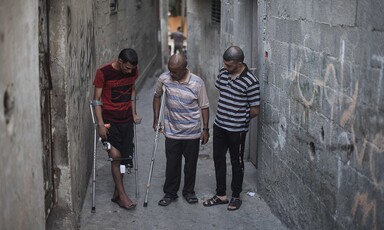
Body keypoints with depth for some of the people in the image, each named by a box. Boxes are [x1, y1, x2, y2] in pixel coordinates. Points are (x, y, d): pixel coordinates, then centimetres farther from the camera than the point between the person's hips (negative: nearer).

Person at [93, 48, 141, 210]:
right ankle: (122, 195, -2)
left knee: (124, 157, 5)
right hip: (110, 120, -4)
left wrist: (134, 113, 10)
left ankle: (116, 194, 17)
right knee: (115, 156, -12)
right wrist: (100, 124, -17)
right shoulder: (103, 73, -17)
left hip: (126, 119, 5)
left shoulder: (133, 71, -2)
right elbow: (97, 99, -12)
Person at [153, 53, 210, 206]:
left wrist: (205, 129, -5)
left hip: (192, 132, -1)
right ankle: (170, 193, 25)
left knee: (191, 164, 12)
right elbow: (157, 97, 8)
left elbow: (204, 106, -5)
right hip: (172, 132, 1)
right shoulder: (164, 79, -10)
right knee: (172, 164, 9)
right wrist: (156, 119, 6)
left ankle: (189, 192, 31)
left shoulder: (197, 83, -15)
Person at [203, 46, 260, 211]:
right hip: (219, 126, 7)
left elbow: (255, 110, -14)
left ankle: (236, 196, 25)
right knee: (218, 159, 14)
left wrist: (240, 120, 0)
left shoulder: (250, 82, -20)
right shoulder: (223, 73, -1)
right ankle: (221, 195, 27)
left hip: (237, 130, -6)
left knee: (236, 163, 9)